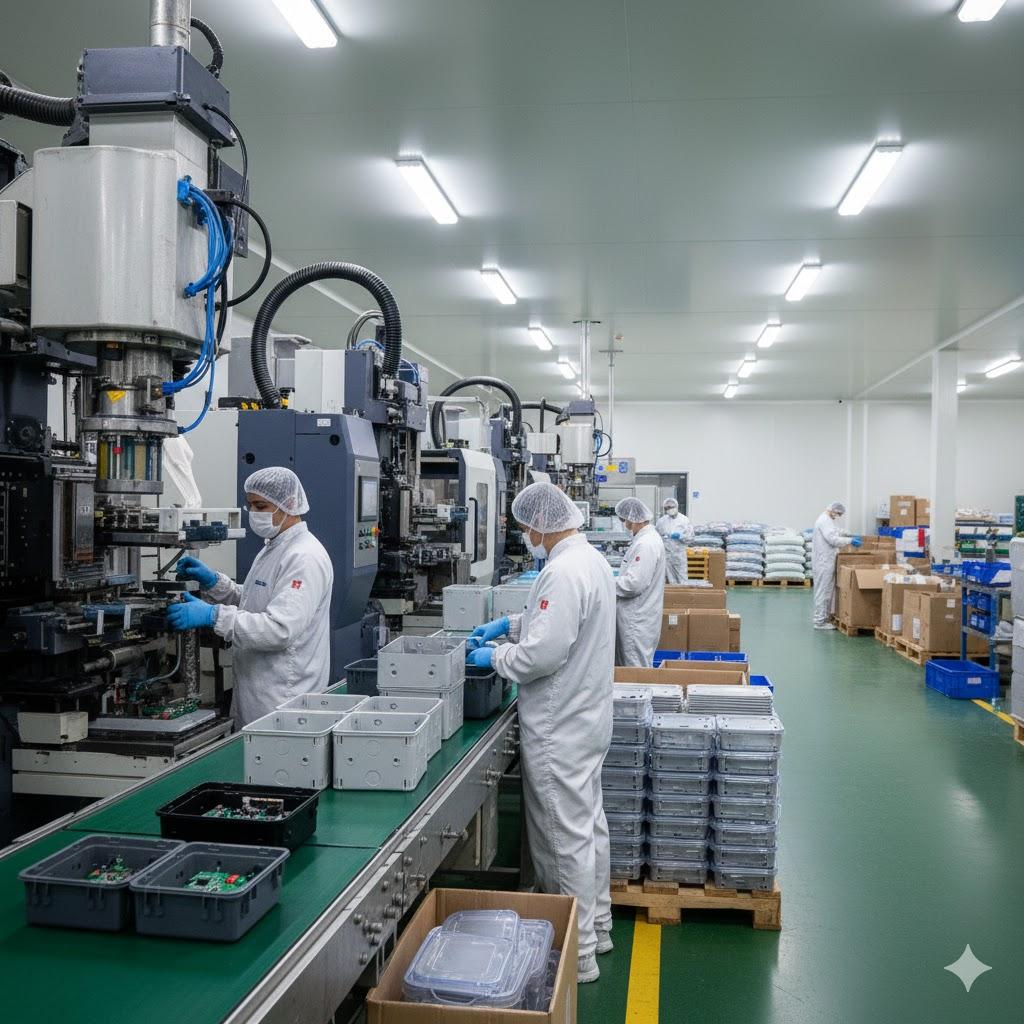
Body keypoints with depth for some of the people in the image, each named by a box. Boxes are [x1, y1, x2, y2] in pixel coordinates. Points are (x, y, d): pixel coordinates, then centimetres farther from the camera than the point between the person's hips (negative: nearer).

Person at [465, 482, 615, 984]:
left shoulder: (564, 572, -25)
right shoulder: (591, 559, 7)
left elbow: (542, 655, -28)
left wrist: (494, 657, -11)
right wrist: (512, 623, 15)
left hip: (560, 729, -10)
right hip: (586, 717, 10)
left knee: (565, 837, 2)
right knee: (589, 823, 20)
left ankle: (577, 953, 14)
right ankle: (595, 924, 36)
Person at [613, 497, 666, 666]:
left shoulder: (646, 544, -21)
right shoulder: (646, 538, 11)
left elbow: (634, 583, -25)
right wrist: (615, 579, 12)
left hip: (639, 619, -10)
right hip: (636, 614, 10)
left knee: (636, 667, -1)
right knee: (625, 663, 17)